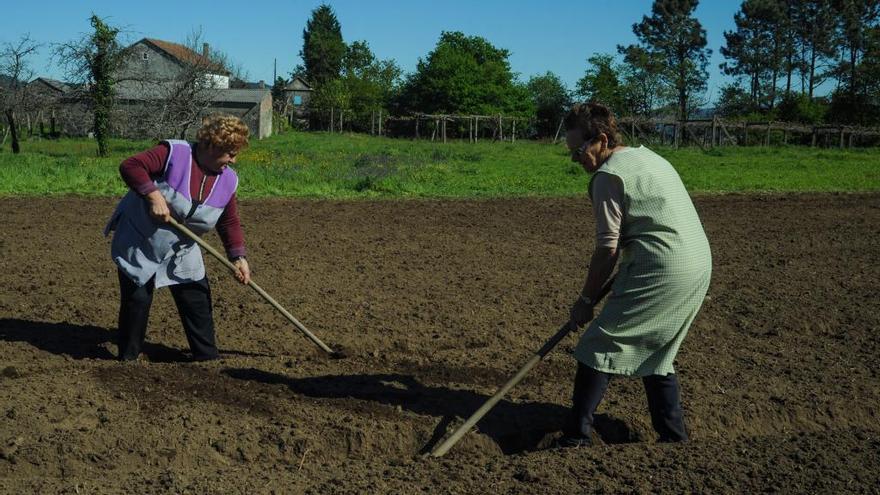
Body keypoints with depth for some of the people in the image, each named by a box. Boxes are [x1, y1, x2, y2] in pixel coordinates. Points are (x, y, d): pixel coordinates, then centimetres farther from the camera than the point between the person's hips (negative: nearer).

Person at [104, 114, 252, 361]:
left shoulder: (228, 180, -4)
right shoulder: (173, 153, -21)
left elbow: (230, 222, 4)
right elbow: (130, 166, -26)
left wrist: (238, 257, -5)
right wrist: (153, 195, -36)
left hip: (181, 253, 5)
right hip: (138, 244, -5)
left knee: (198, 301, 4)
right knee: (137, 301, 0)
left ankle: (207, 356, 16)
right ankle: (128, 358, 18)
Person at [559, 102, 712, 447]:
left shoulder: (608, 175, -9)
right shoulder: (648, 155, 19)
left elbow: (608, 250, -11)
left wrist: (585, 300, -3)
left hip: (661, 272, -9)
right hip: (700, 267, 10)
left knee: (601, 344, -2)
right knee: (655, 350, 21)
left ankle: (576, 435, -2)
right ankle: (673, 434, 24)